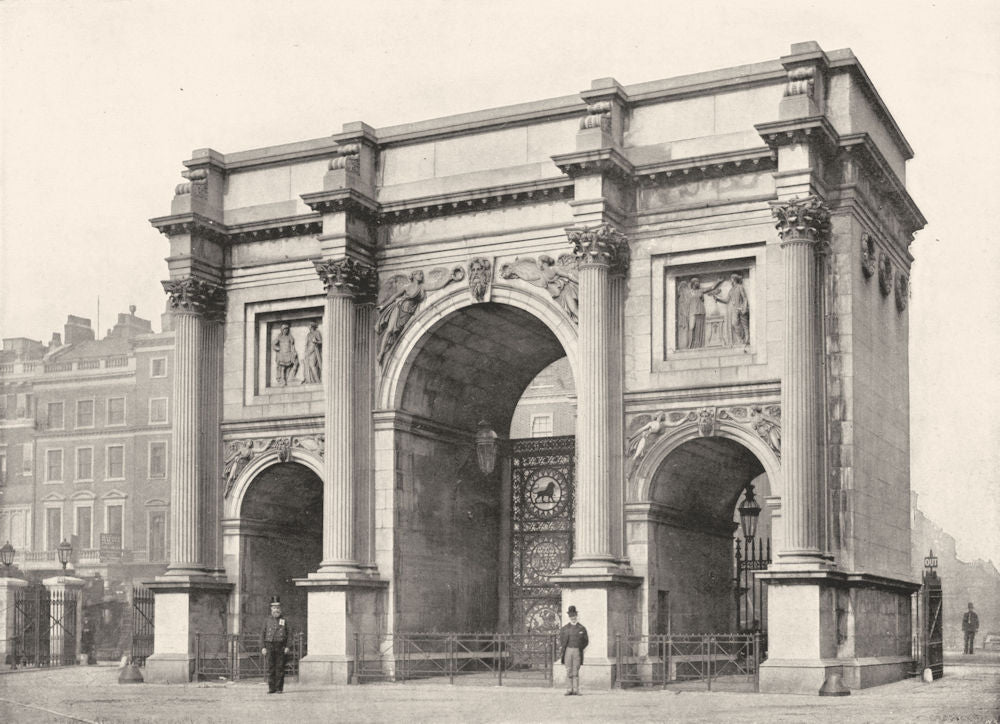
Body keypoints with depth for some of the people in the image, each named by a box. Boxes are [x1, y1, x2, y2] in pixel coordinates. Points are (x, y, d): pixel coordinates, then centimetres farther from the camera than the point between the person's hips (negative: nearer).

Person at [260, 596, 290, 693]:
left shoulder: (284, 621, 8)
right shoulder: (267, 621, 8)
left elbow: (287, 634, 7)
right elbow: (263, 634, 4)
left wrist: (287, 647, -5)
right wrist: (263, 647, -6)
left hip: (280, 647, 0)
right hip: (269, 647, 0)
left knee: (280, 668, -2)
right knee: (270, 668, -1)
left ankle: (279, 688, 2)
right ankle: (271, 688, 3)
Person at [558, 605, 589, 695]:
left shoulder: (581, 628, 6)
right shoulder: (564, 628, 9)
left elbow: (586, 641, 10)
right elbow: (561, 640, 16)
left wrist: (580, 648, 1)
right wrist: (561, 648, 4)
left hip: (577, 651, -1)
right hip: (568, 650, 1)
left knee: (576, 671, -4)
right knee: (569, 671, -1)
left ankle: (576, 690, -3)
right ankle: (569, 690, -1)